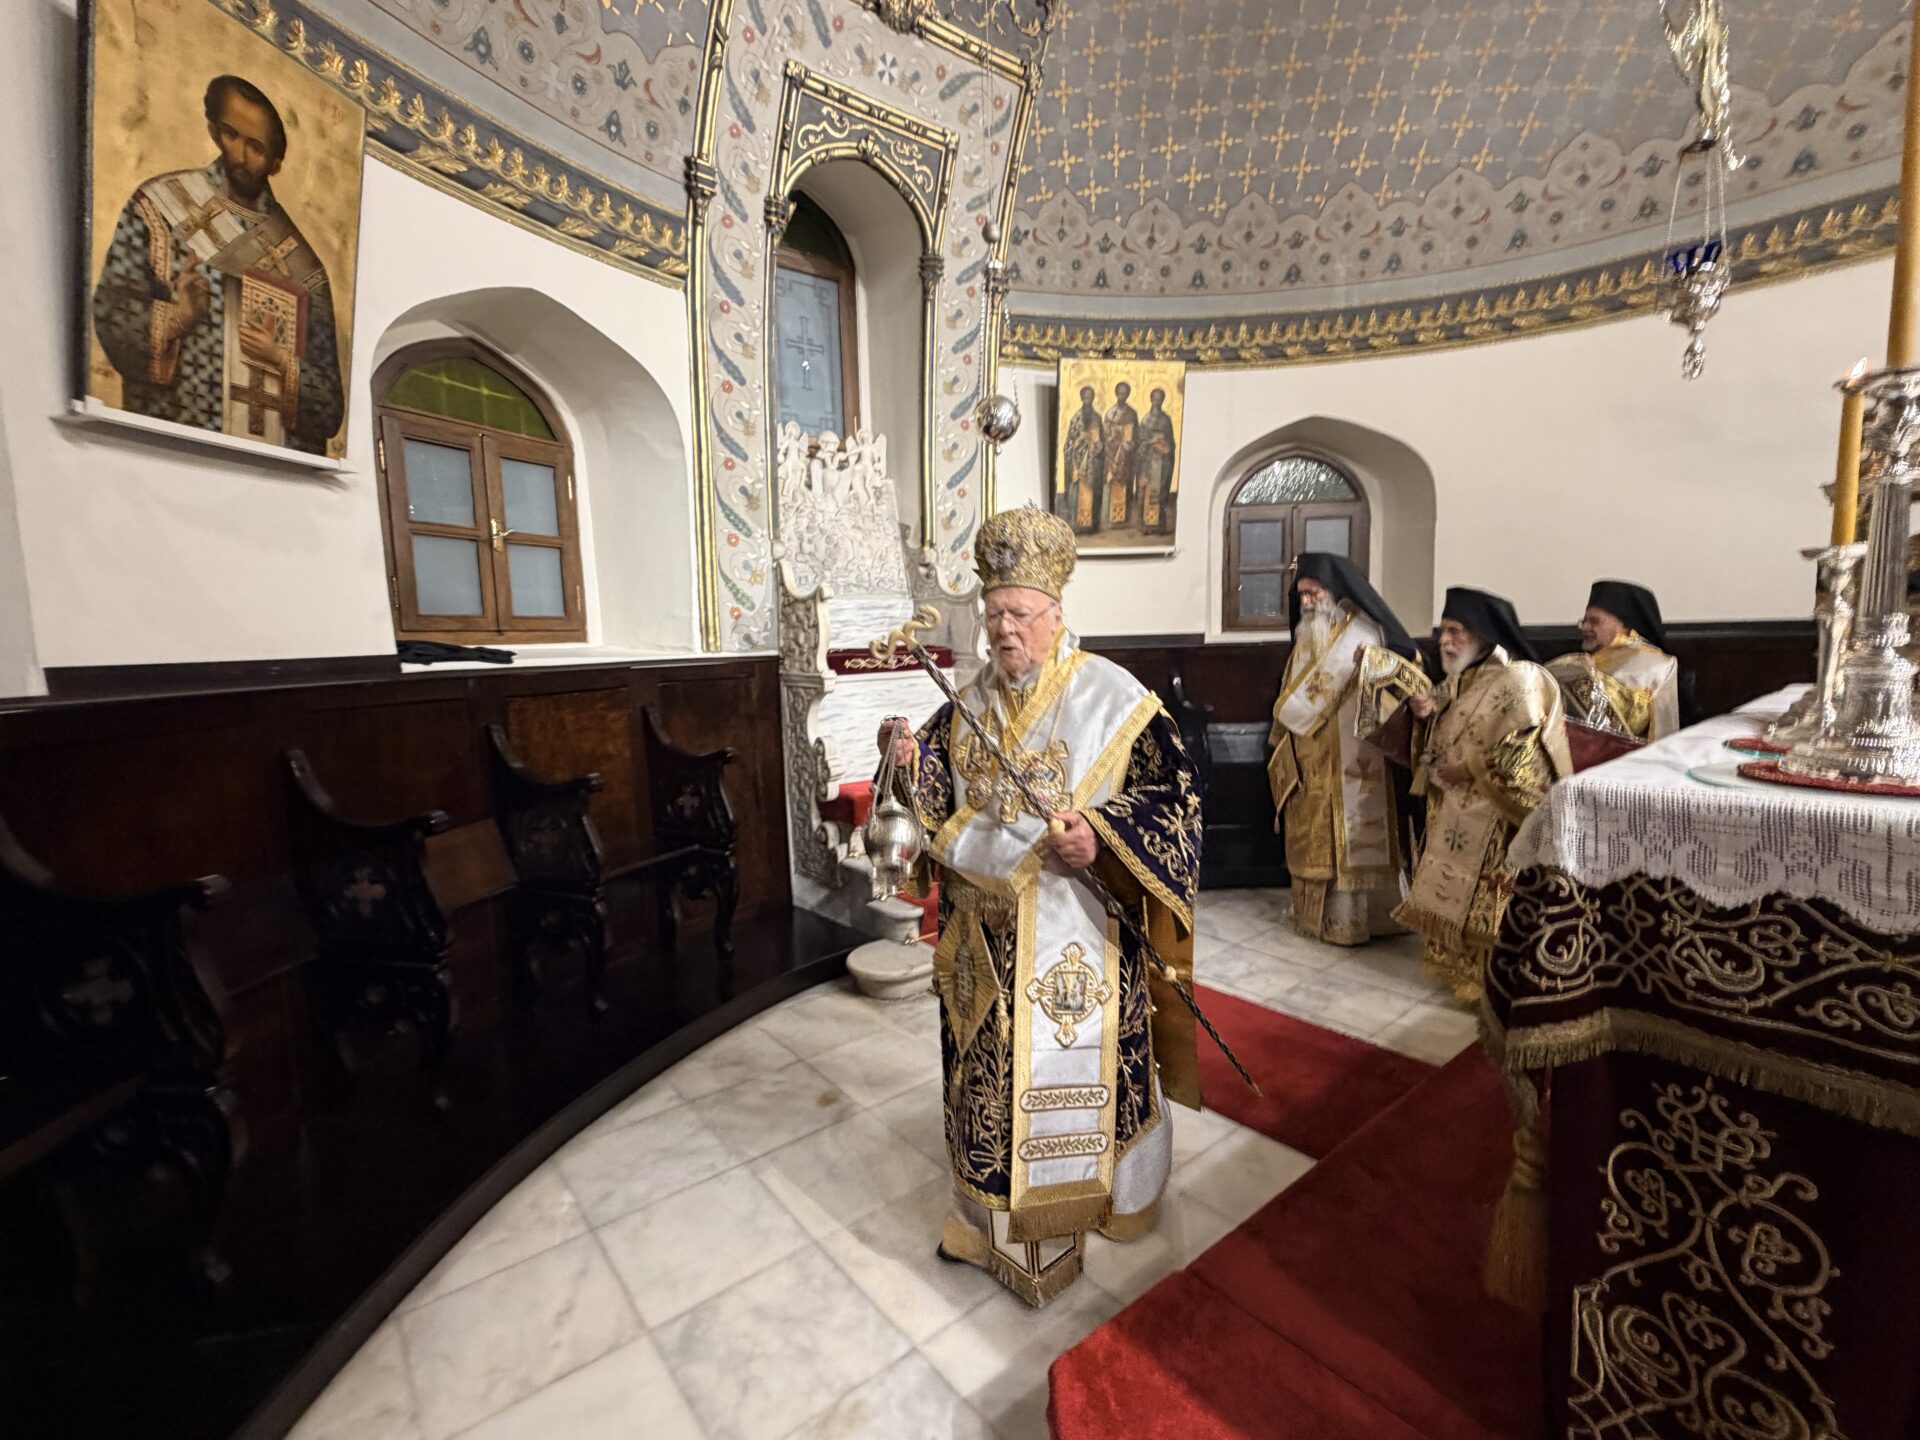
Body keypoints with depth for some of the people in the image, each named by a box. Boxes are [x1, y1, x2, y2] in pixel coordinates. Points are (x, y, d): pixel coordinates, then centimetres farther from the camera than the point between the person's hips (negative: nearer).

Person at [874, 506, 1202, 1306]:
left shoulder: (1111, 697, -11)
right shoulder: (970, 703, 5)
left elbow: (1174, 795, -13)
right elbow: (944, 806, 10)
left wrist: (1101, 834, -28)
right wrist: (910, 760, -10)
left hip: (1077, 929, -4)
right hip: (988, 926, 5)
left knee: (1078, 1069, 10)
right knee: (990, 1071, 19)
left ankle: (1101, 1199, 39)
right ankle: (992, 1206, 44)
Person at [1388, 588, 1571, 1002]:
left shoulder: (1520, 681, -17)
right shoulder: (1459, 679, 8)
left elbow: (1524, 754, -23)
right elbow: (1443, 736, 17)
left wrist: (1467, 771, -18)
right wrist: (1427, 713, -3)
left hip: (1495, 818, -8)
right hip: (1455, 812, 8)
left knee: (1487, 902, 1)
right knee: (1456, 894, 16)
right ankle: (1457, 965, 30)